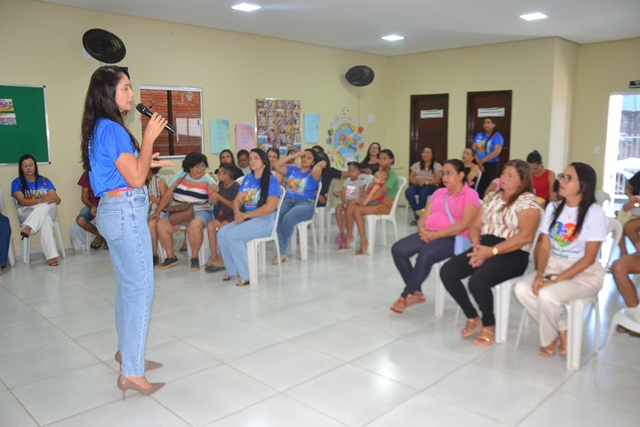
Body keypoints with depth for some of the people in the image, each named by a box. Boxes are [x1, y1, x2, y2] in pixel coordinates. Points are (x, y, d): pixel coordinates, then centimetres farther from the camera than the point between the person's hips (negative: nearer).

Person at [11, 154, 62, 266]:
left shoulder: (44, 180, 12)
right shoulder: (17, 183, 5)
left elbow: (58, 200, 2)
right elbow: (22, 201, -13)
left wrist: (53, 199, -25)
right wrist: (40, 200, -31)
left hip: (49, 211, 2)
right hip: (26, 213, -2)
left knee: (48, 203, -36)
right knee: (46, 219, -38)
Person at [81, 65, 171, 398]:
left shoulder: (102, 127, 14)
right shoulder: (111, 128, -16)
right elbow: (135, 179, -19)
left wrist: (146, 163, 16)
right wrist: (149, 137, -15)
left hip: (116, 211, 10)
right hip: (126, 212, -10)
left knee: (128, 286, 18)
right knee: (140, 289, -7)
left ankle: (127, 351, 31)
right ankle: (131, 373, -1)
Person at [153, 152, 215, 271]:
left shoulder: (208, 180, -1)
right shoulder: (180, 176, 6)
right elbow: (168, 195, 6)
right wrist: (158, 211, 0)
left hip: (199, 212, -3)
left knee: (194, 226, -37)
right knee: (161, 225, -22)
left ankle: (194, 257, -14)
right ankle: (171, 257, -1)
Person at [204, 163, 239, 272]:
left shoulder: (235, 186, -16)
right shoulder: (221, 185, 7)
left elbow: (234, 205, -20)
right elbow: (216, 203, 16)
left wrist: (219, 197, -19)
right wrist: (215, 193, -4)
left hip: (234, 215, -8)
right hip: (224, 214, 8)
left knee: (222, 226, -29)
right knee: (210, 225, -13)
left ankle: (221, 260, -20)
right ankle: (214, 255, -5)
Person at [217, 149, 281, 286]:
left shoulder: (271, 180, -9)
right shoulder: (247, 179, 14)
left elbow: (270, 207, -19)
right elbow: (238, 200, 12)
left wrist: (246, 215, -18)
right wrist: (237, 212, -12)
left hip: (266, 220, -7)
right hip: (247, 218, 7)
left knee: (233, 235, -26)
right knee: (222, 233, -13)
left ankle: (247, 275, -16)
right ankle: (233, 270, -1)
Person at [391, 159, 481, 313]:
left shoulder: (470, 194, -1)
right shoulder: (439, 192, 20)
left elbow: (465, 223, -14)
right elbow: (424, 216, 16)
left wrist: (437, 234, -19)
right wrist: (422, 229, -8)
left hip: (453, 238, -7)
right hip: (429, 234, 7)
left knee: (426, 255, -35)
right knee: (398, 249, -16)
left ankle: (405, 296, -18)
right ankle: (416, 292, -5)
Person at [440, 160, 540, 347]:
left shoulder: (528, 202, -3)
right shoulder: (492, 197, 18)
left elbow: (526, 236, -16)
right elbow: (474, 226, 15)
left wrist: (492, 251, -21)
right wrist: (477, 245, -7)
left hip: (513, 254, -6)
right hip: (484, 247, 7)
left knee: (477, 281, -33)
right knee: (447, 272, -16)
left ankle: (489, 325, -3)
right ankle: (473, 318, 3)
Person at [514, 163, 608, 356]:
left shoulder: (595, 213, -13)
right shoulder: (553, 208, 4)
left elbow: (589, 258, -15)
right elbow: (544, 246, 1)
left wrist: (556, 279, -21)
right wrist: (539, 274, -16)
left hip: (585, 274, -5)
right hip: (553, 266, 5)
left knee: (547, 295, -32)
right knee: (522, 289, -22)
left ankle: (550, 339, 1)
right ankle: (562, 331, 0)